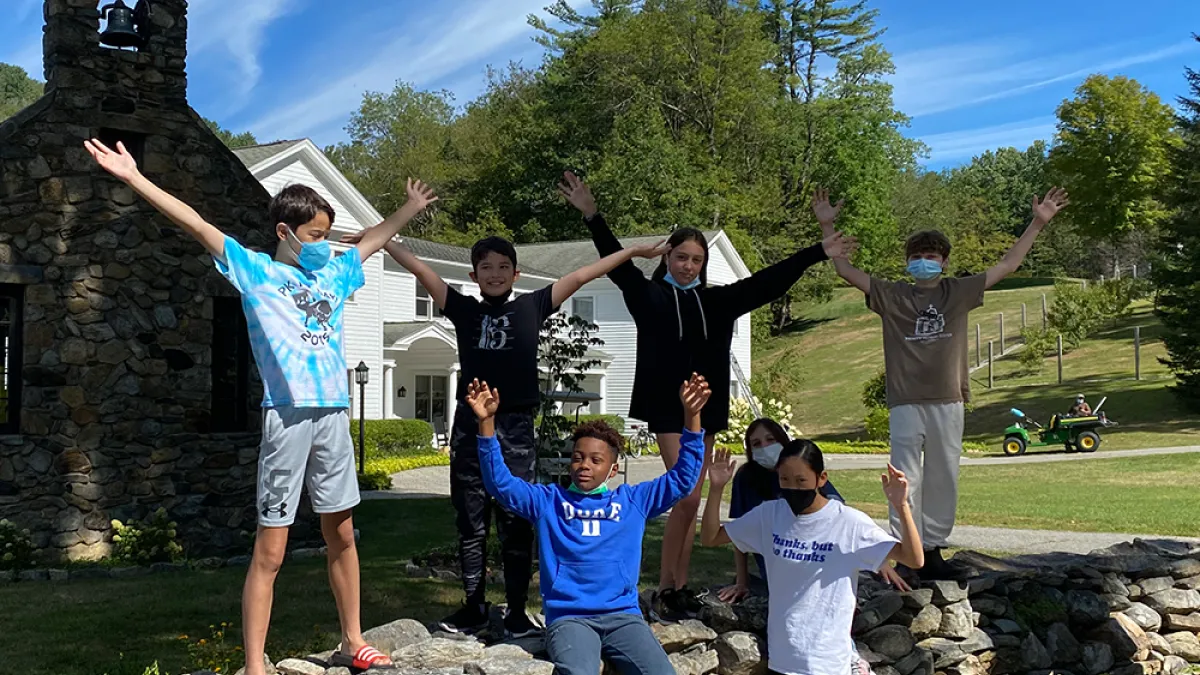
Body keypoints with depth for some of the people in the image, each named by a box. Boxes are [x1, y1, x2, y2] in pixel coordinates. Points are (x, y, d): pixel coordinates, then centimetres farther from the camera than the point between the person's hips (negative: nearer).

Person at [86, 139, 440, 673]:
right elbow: (197, 225, -4)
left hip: (334, 416, 6)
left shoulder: (333, 275, 17)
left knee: (342, 535, 15)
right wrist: (133, 177, -9)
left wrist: (411, 207, 45)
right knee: (270, 550, -4)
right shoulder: (255, 271, 3)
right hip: (287, 417, -6)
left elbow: (372, 241, 34)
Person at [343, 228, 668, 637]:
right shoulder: (464, 309, 9)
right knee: (470, 523, 8)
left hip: (516, 426, -1)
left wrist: (633, 251, 11)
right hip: (470, 424, 1)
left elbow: (580, 276, 8)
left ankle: (517, 611, 11)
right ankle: (474, 607, 19)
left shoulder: (531, 307, 8)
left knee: (516, 523, 2)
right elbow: (419, 268, 8)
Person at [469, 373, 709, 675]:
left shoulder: (633, 500, 18)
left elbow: (683, 478, 15)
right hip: (568, 618, -2)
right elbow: (500, 483, 6)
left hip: (623, 615, 2)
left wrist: (691, 416, 4)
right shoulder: (548, 500, 15)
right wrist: (487, 423, -7)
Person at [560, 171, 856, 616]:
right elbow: (618, 263, -6)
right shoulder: (648, 295, 3)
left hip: (706, 408, 4)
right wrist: (592, 216, -18)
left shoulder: (717, 301, 11)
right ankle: (665, 588, -1)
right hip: (667, 407, -4)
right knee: (687, 498, -13)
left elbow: (767, 283, 9)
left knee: (691, 503, 8)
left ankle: (680, 587, 16)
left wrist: (817, 254, 5)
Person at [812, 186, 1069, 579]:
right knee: (906, 480, -4)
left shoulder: (959, 293, 9)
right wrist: (827, 227, -8)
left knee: (944, 479, 8)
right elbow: (845, 270, 1)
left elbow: (1007, 265, 11)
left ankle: (933, 547, 19)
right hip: (905, 403, -2)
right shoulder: (891, 296, 4)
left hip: (947, 402, 2)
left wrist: (1037, 223, 7)